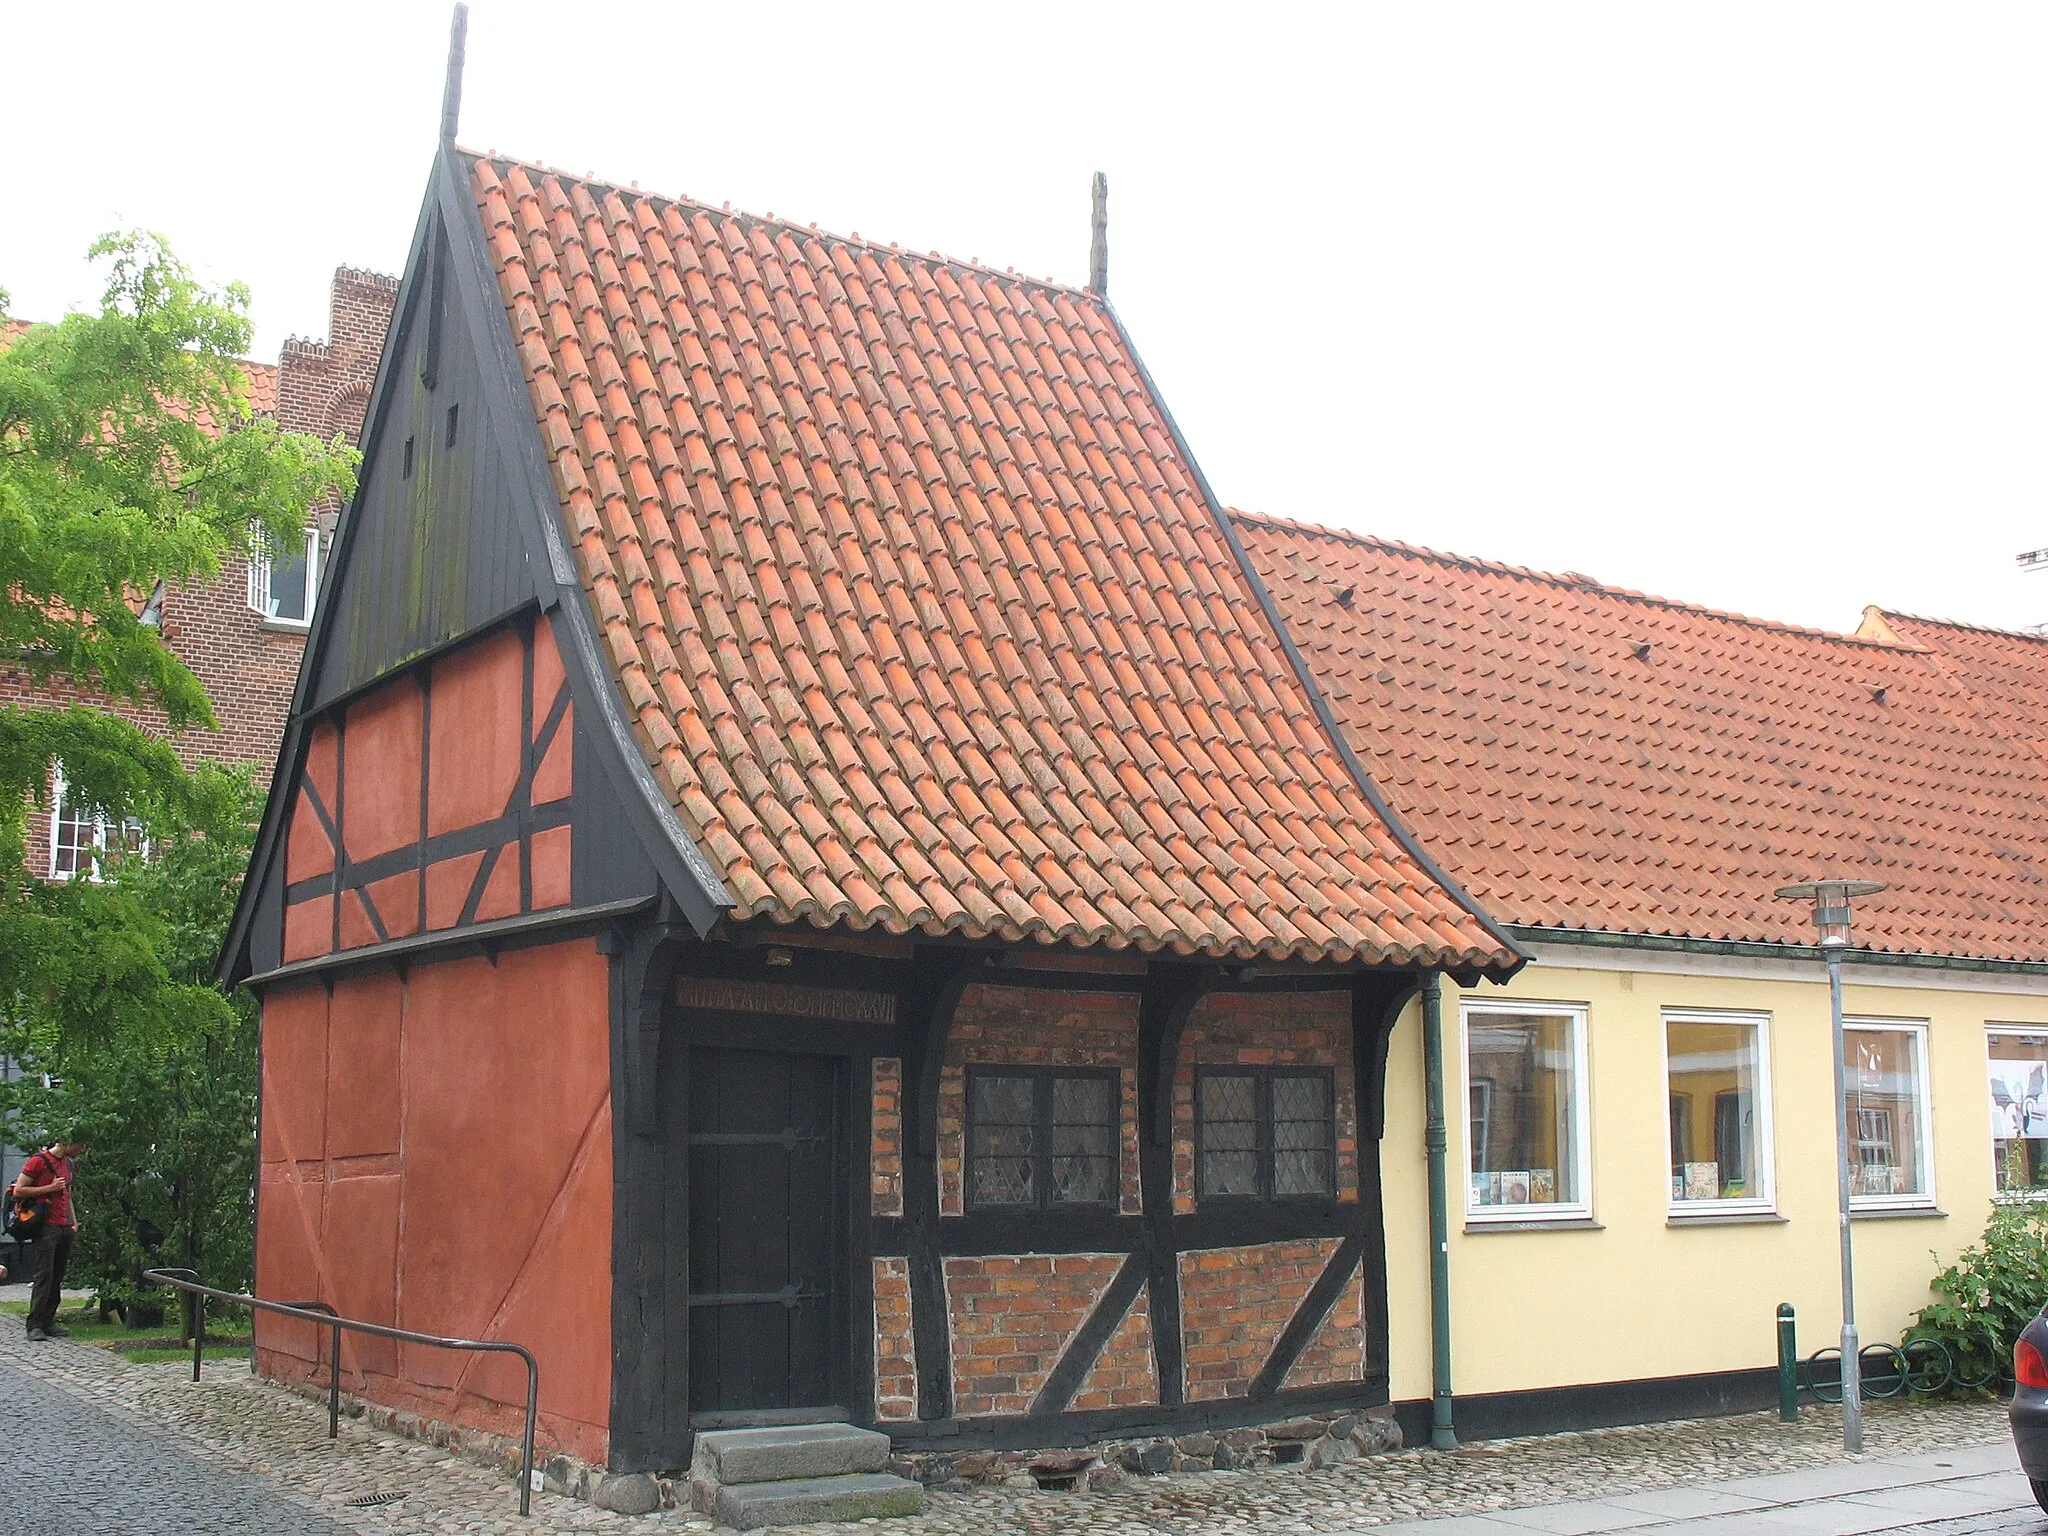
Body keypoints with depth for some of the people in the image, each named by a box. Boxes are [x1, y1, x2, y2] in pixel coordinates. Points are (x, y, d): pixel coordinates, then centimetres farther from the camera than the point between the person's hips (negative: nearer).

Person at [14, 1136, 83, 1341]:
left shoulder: (67, 1163, 19)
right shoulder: (38, 1161, -6)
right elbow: (18, 1191, -9)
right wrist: (49, 1188, -13)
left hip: (65, 1229, 8)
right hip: (46, 1228, -8)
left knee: (58, 1277, 5)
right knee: (44, 1276, -11)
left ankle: (48, 1322, 9)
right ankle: (34, 1326, -10)